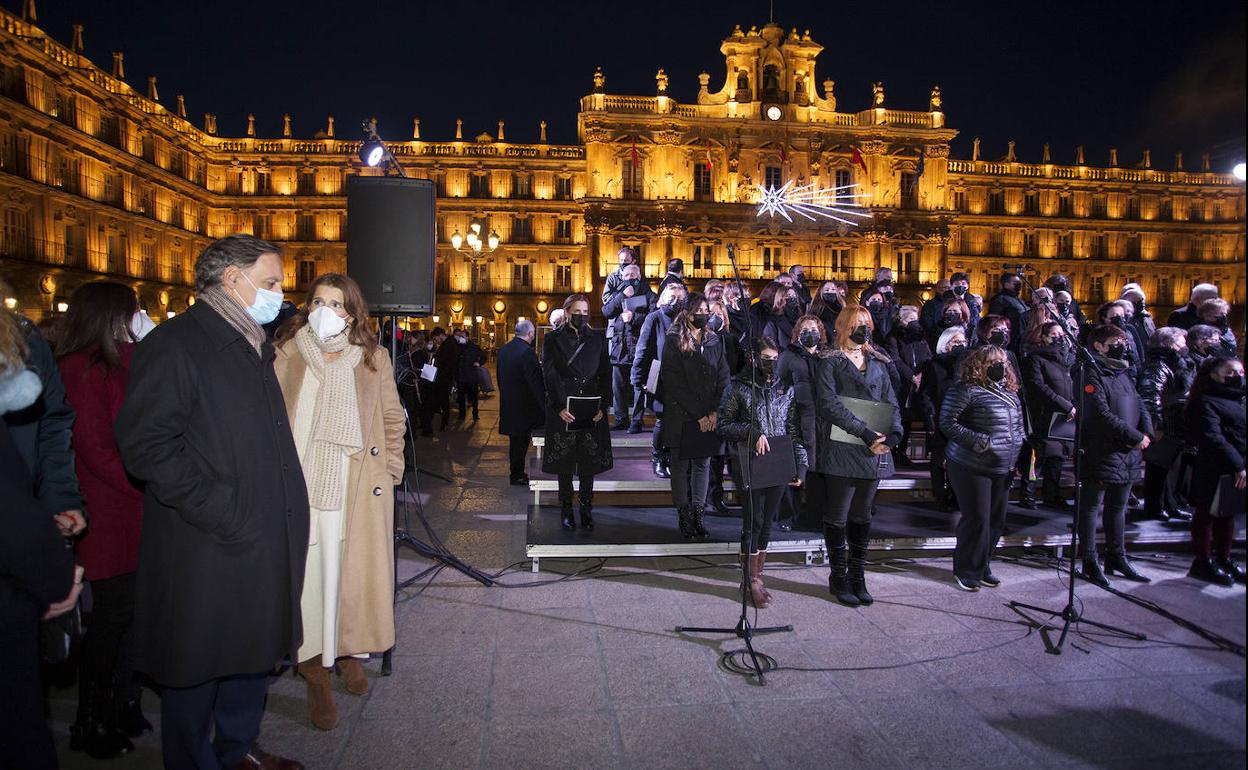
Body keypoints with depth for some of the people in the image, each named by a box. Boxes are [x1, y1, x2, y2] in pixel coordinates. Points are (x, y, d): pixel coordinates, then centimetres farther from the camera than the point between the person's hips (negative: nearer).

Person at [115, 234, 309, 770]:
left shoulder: (255, 348, 14)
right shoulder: (174, 344, -13)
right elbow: (144, 444, -19)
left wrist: (285, 512, 12)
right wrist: (219, 512, -21)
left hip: (265, 542, 8)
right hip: (208, 550, -8)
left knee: (254, 650, 20)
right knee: (198, 663, 8)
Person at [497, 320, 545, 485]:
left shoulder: (503, 350, 6)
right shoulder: (527, 352, -19)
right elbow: (535, 381, -18)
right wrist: (543, 405, -12)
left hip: (507, 403, 8)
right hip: (524, 405, -8)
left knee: (515, 441, 16)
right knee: (521, 442, 2)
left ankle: (516, 473, 24)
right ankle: (518, 476, 10)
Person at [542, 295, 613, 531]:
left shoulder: (598, 339, 9)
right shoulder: (552, 340, 3)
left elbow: (605, 374, 6)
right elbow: (550, 376, -4)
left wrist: (602, 406, -6)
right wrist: (560, 407, -15)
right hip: (563, 411, -1)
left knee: (589, 462, 4)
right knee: (564, 462, 5)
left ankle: (586, 510, 14)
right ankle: (566, 509, 16)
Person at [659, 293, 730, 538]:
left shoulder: (714, 341, 10)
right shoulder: (674, 341, -4)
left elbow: (723, 378, 7)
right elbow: (675, 383, -10)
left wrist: (714, 412, -6)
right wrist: (698, 415, -12)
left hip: (709, 418, 4)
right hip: (681, 415, -4)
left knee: (703, 463, 6)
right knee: (681, 465, 3)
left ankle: (698, 515, 12)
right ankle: (684, 515, 10)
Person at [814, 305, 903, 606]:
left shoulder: (877, 363, 16)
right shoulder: (830, 363, -2)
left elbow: (891, 402, 11)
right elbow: (829, 404, -15)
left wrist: (894, 433, -9)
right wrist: (866, 433, -21)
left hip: (874, 450, 5)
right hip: (843, 450, -5)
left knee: (862, 515, 12)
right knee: (838, 516, 2)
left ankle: (857, 576, 22)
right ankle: (838, 577, 14)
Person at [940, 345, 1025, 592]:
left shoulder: (1011, 394, 14)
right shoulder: (966, 390, -10)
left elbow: (1018, 430, 23)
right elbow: (947, 423, -15)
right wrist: (979, 441, -20)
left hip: (1003, 469, 8)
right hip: (971, 467, -7)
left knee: (996, 521, 10)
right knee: (977, 520, -6)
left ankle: (982, 567, 25)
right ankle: (967, 571, 9)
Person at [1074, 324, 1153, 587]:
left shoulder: (1123, 373, 16)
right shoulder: (1090, 373, -11)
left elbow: (1139, 405, 14)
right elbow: (1102, 414, -19)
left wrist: (1147, 432, -4)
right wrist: (1134, 437, -16)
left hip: (1128, 453, 8)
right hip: (1100, 453, -8)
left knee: (1118, 506, 17)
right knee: (1091, 506, 1)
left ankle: (1116, 557, 28)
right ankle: (1090, 562, 7)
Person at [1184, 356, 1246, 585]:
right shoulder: (1206, 403, -12)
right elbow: (1213, 439, -20)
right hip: (1215, 472, -8)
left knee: (1227, 515, 18)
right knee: (1207, 514, 2)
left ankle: (1223, 559, 30)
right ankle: (1203, 562, 12)